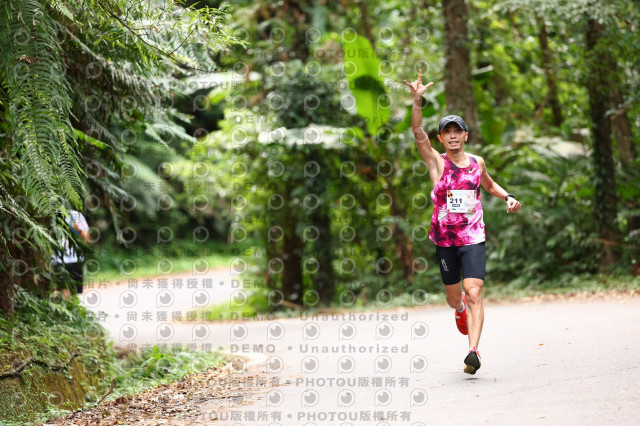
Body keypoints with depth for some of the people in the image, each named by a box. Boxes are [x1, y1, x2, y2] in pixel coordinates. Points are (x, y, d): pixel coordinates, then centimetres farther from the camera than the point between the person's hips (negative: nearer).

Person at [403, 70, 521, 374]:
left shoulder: (477, 162, 7)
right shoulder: (437, 162, -2)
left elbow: (489, 185, 29)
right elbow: (418, 132, -17)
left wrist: (508, 197, 11)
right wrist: (418, 100, -29)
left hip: (473, 238, 0)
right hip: (444, 240, 0)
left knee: (474, 292, -17)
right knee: (453, 296, 13)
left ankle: (473, 350, -24)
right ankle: (461, 310, 51)